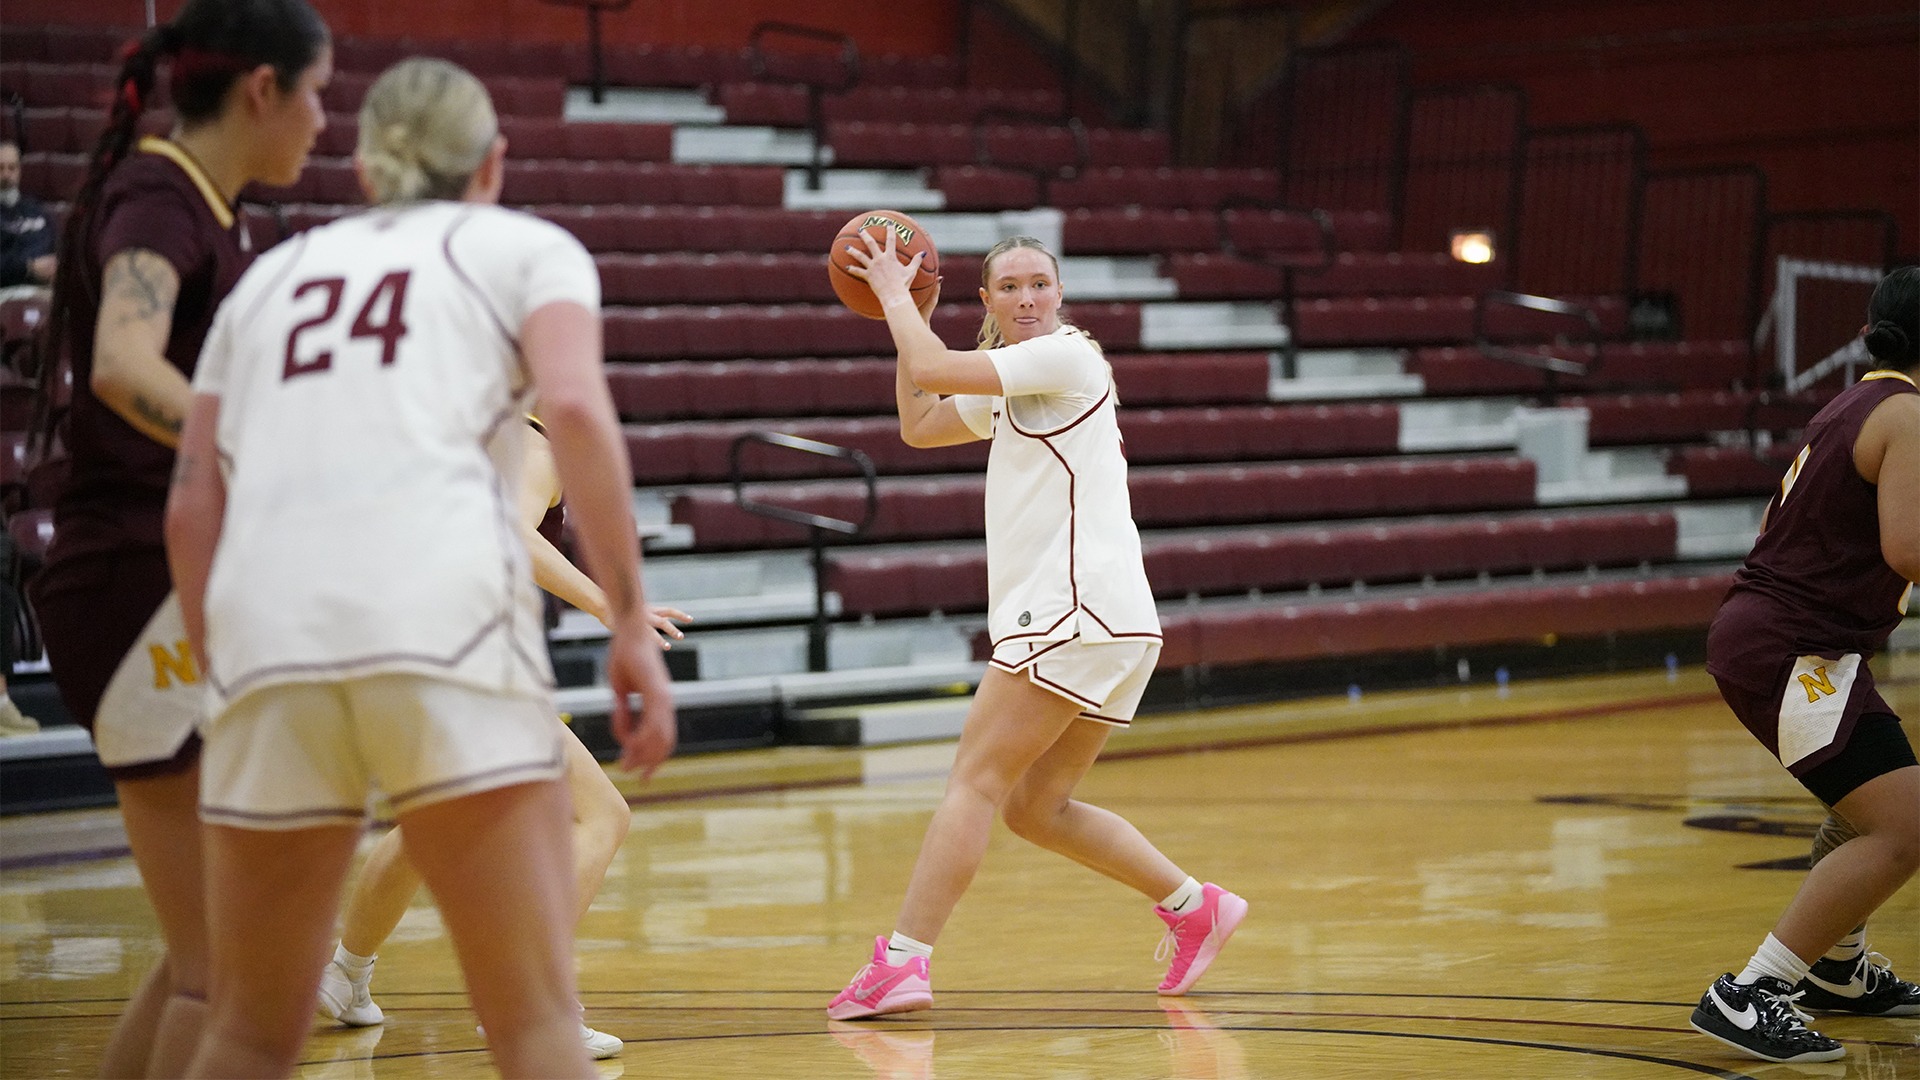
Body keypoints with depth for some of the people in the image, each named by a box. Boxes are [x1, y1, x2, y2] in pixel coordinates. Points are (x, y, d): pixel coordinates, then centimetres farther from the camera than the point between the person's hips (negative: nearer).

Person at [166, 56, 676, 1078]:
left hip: (266, 622, 4)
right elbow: (575, 408, -1)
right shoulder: (526, 247, 19)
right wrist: (631, 623, -3)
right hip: (443, 614, -3)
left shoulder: (272, 273, 29)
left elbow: (193, 500, 20)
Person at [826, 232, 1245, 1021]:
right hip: (1090, 622, 10)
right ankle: (1194, 906, 18)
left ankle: (903, 959, -15)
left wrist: (894, 294, 1)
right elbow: (919, 424, 31)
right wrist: (909, 313, 24)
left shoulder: (1066, 356, -6)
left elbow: (934, 369, -14)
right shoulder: (1012, 385, 22)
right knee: (1036, 809, 12)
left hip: (1078, 609, -10)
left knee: (975, 781, -12)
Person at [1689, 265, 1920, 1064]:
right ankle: (1748, 998, -19)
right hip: (1793, 649, -11)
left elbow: (1777, 522, 23)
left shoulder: (1853, 407, 15)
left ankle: (1837, 970, 42)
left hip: (1761, 632, 11)